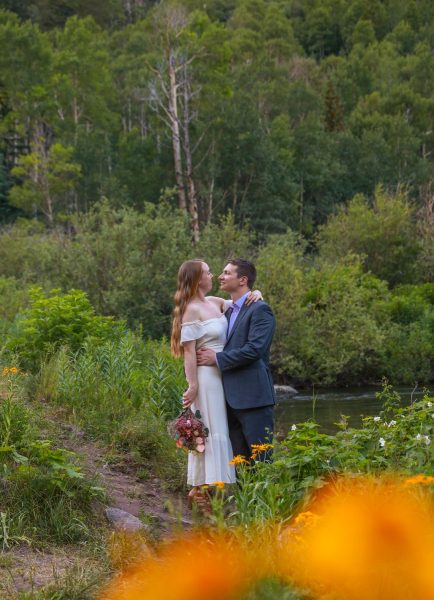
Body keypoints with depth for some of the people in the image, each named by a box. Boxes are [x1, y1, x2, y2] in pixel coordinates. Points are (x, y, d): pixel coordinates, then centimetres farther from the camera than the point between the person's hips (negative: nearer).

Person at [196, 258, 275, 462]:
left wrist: (217, 358, -13)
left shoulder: (260, 310, -8)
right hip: (231, 398, 9)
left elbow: (254, 349, -18)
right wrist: (210, 353, 5)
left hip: (253, 397, -9)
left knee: (261, 458, -6)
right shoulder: (229, 311, 20)